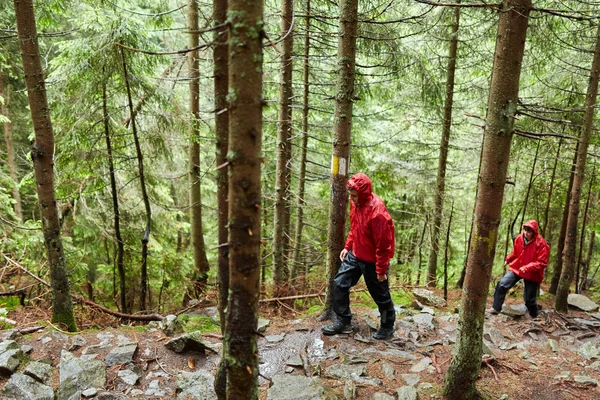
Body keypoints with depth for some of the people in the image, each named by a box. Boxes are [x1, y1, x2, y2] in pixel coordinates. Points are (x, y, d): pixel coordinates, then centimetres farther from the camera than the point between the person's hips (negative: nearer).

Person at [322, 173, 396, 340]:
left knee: (380, 295, 10)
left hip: (372, 261, -8)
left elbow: (384, 245, -23)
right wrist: (347, 247, 11)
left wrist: (381, 270, -17)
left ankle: (387, 327, 33)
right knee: (340, 283, 8)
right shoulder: (356, 203, -4)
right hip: (355, 255, 8)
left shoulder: (377, 212, -30)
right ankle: (343, 322, 22)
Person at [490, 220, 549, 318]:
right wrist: (508, 259, 6)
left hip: (532, 274, -4)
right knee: (502, 285, -13)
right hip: (516, 268, 4)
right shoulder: (519, 238, -5)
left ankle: (534, 316, 34)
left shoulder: (541, 243, -21)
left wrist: (527, 268, -30)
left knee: (529, 299, 7)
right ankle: (496, 308, -1)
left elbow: (542, 263, -21)